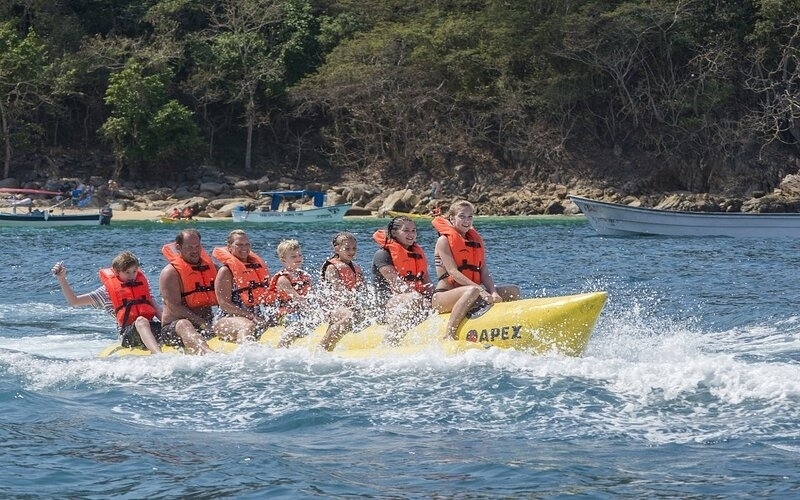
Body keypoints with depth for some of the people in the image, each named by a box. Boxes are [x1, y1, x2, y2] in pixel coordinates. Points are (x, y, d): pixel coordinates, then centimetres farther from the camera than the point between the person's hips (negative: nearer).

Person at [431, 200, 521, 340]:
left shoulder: (476, 240, 17)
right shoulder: (444, 240, -3)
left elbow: (484, 273, 8)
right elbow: (453, 272, -16)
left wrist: (493, 293, -13)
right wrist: (480, 290, -27)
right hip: (443, 296, -7)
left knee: (513, 291, -3)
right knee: (472, 291, -39)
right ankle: (448, 336, -41)